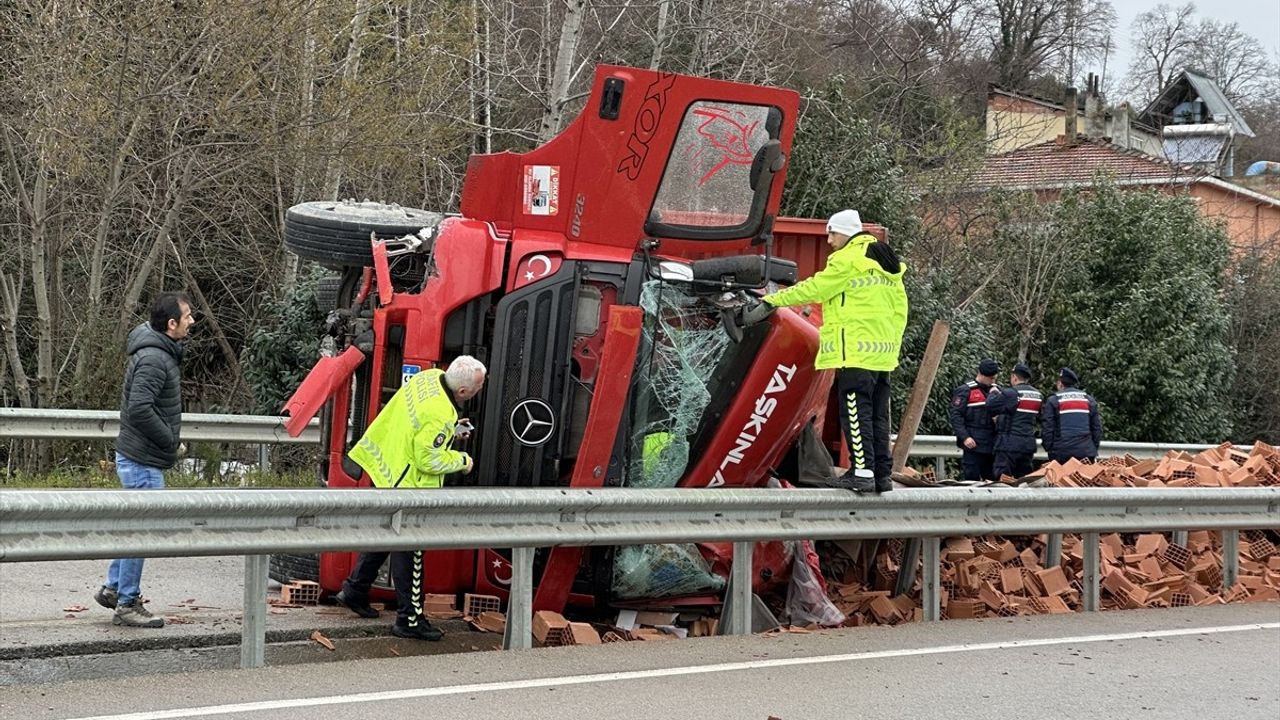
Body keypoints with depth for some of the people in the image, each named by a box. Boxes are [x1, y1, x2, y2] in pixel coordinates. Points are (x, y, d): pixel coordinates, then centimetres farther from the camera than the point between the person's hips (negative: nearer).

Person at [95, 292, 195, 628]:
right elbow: (139, 408, -29)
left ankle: (113, 588, 28)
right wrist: (171, 440, -18)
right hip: (143, 461, -10)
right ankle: (127, 604, 5)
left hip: (139, 457, 10)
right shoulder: (153, 359, -20)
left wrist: (170, 439, 11)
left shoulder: (162, 353, 12)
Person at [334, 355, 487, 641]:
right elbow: (429, 460, -25)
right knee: (409, 551, 1)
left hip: (385, 466, 10)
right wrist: (462, 460, -9)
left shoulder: (429, 377, -4)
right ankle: (410, 620, 10)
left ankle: (355, 591, 38)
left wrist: (452, 431, 6)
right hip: (406, 484, -10)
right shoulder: (439, 416, -31)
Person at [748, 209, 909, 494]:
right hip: (882, 353, 9)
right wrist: (892, 343, 22)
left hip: (856, 350, -9)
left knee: (856, 412, -8)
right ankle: (882, 474, 10)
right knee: (878, 414, 10)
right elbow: (900, 309, 19)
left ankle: (863, 472, -13)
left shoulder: (848, 259, -7)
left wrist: (770, 302, -2)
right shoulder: (886, 263, 19)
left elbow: (813, 289, -8)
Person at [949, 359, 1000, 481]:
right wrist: (965, 437, -17)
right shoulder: (965, 391, -3)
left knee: (993, 480, 5)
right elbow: (955, 416, -9)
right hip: (973, 444, -6)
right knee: (972, 479, -6)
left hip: (991, 446, 6)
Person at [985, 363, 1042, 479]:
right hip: (1029, 444, 7)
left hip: (1009, 443, -7)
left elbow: (990, 407, -12)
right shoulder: (1038, 395, 9)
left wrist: (994, 393, 7)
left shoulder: (1011, 393, -13)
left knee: (1002, 478, -4)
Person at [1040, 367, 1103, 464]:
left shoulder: (1053, 401, 1)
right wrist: (1094, 449, 17)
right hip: (1086, 453, 3)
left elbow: (1047, 429, -2)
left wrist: (1049, 449, 6)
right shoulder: (1088, 399, 13)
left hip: (1061, 453, -3)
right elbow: (1097, 427, 13)